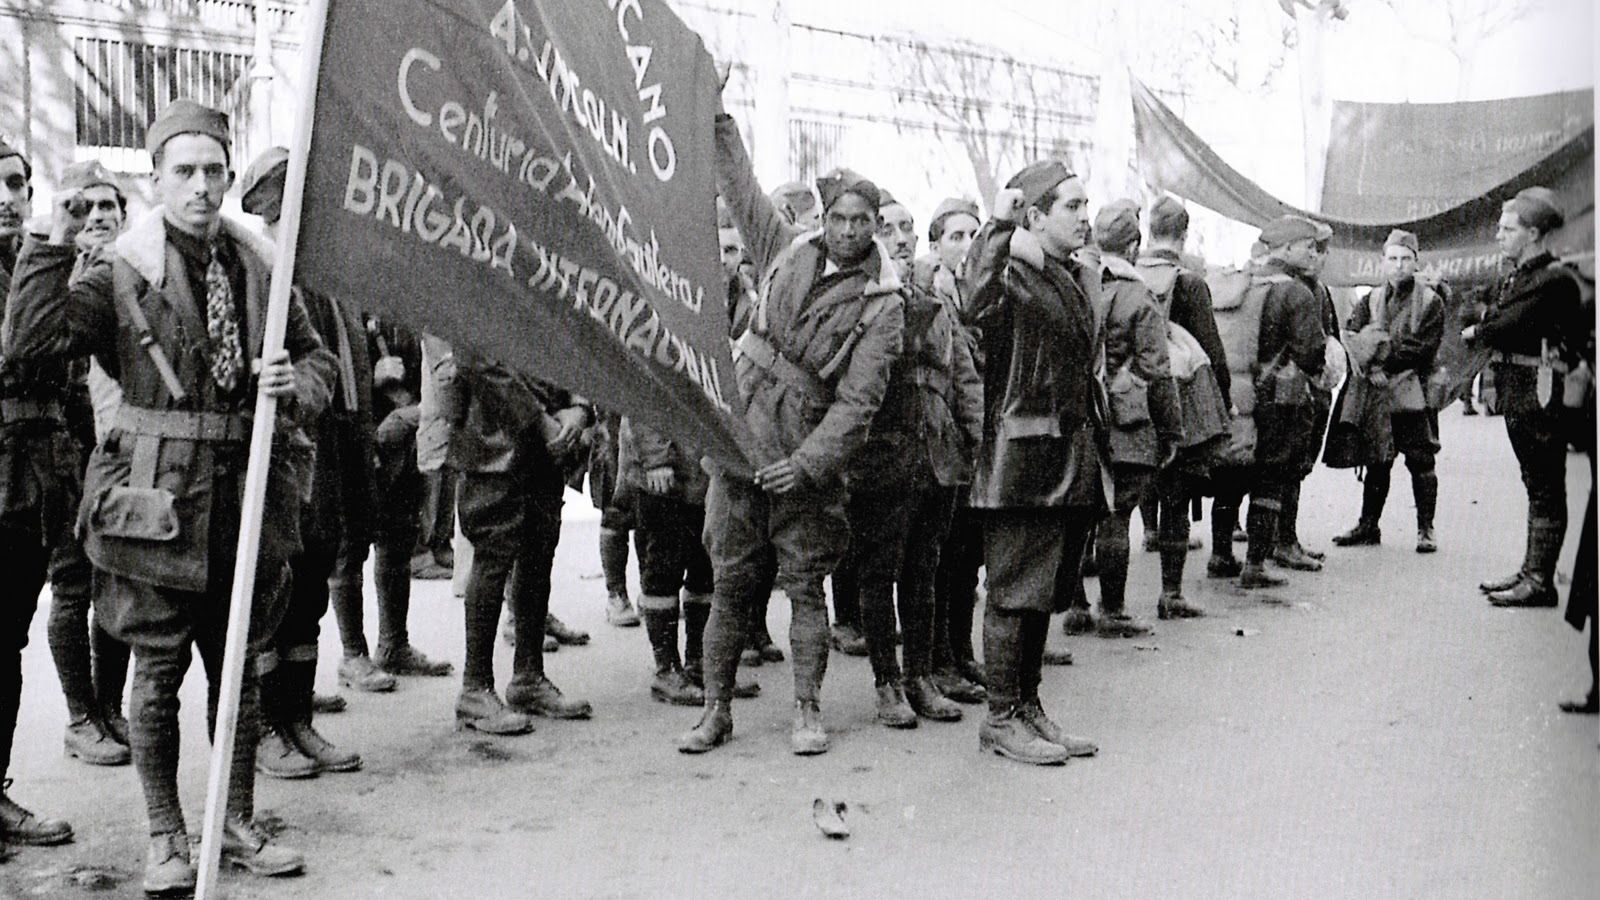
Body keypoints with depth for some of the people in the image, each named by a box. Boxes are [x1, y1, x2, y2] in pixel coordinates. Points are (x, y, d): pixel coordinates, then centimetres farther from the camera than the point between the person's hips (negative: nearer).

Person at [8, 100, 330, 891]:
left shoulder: (258, 267, 8)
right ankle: (165, 836, 20)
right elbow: (32, 340, -15)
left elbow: (317, 357, 15)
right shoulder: (123, 272, -3)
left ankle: (237, 823, 26)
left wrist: (295, 386, -6)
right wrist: (53, 243, -18)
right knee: (158, 671, 5)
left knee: (238, 666, 12)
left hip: (247, 491, 4)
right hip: (158, 494, -3)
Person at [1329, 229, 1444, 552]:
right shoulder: (1372, 299, 13)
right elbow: (1351, 335, 2)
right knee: (1376, 461, 10)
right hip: (1376, 392, 4)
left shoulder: (1430, 302, 0)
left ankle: (1426, 530, 6)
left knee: (1420, 461, -2)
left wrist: (1385, 354, -15)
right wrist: (1372, 366, -15)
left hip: (1412, 392, -4)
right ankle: (1368, 525, 18)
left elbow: (1423, 348, -10)